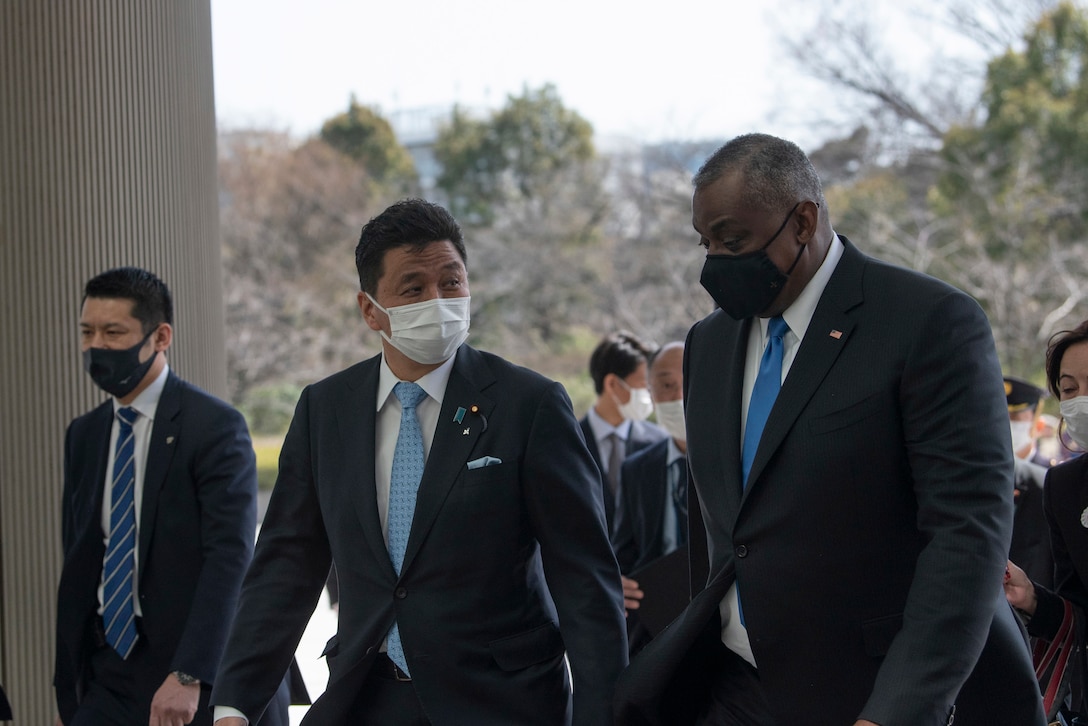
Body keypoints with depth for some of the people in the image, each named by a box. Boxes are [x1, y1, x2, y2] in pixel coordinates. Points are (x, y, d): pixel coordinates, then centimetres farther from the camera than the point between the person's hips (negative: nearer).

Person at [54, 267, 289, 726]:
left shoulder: (215, 426, -9)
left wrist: (188, 677, -25)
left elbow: (230, 558, -17)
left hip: (202, 683, -5)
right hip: (110, 679, 5)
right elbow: (78, 567, 15)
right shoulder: (84, 435, 12)